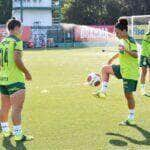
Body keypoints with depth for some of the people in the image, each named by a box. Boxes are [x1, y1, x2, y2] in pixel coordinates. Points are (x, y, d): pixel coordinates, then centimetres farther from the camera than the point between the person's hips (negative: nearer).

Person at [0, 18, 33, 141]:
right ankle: (18, 135, -5)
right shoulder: (17, 41, -10)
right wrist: (26, 72, -9)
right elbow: (17, 60, -19)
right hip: (15, 80, -8)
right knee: (17, 108, -6)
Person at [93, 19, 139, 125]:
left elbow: (136, 55, -33)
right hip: (123, 69, 9)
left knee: (128, 94, -3)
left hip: (130, 72, -9)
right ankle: (103, 91, 12)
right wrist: (114, 58, 37)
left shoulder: (130, 41, -20)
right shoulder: (122, 40, 7)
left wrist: (126, 50, -47)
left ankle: (131, 119, 7)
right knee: (105, 69, 13)